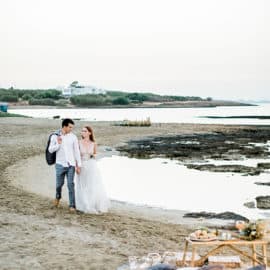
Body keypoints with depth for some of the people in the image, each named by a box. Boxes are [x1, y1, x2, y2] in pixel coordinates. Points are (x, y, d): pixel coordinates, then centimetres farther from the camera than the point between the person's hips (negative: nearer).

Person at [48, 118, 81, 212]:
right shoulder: (55, 136, -3)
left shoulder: (73, 137, -1)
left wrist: (79, 165, -1)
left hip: (71, 165, 0)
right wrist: (58, 144, -19)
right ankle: (58, 196, 42)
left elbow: (77, 151, 1)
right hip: (60, 164, 0)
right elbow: (50, 150, -1)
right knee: (59, 184, 9)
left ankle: (72, 205, 1)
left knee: (71, 185, -6)